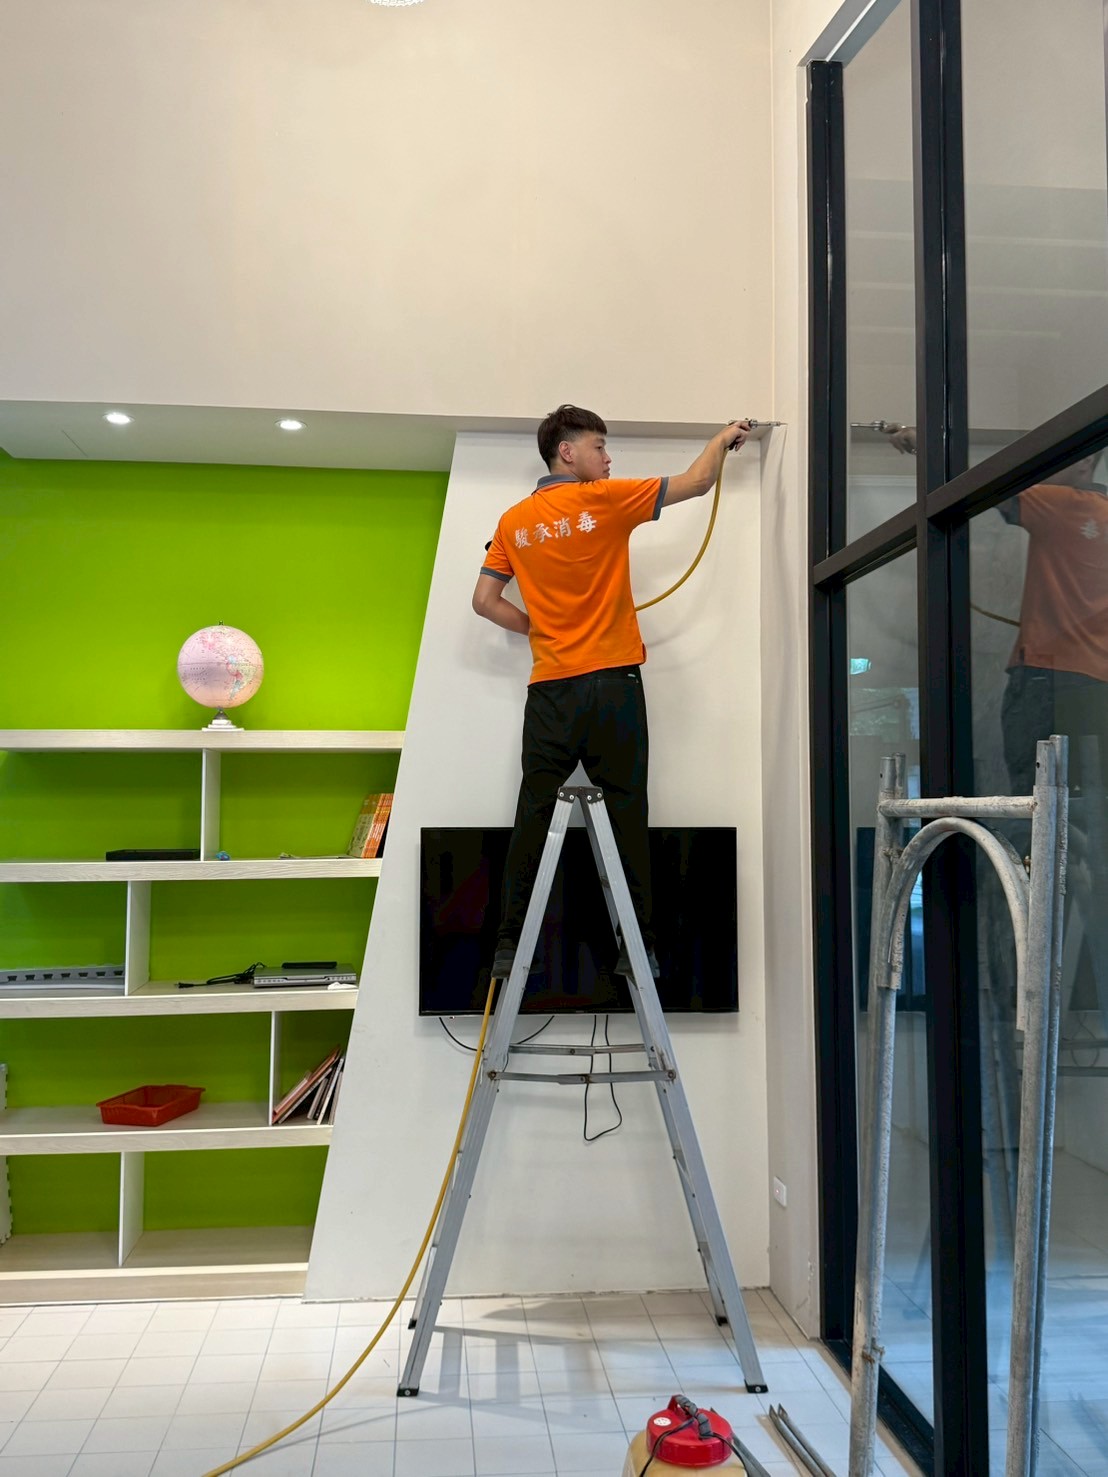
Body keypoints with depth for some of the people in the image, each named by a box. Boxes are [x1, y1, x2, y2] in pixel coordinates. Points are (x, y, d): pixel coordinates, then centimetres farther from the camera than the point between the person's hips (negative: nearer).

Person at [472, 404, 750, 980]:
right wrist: (723, 438, 23)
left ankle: (509, 944, 7)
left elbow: (484, 600, 11)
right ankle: (637, 944, 4)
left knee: (533, 814, 6)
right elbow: (695, 482, 5)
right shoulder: (605, 500, -2)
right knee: (626, 813, 2)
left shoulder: (514, 521, 10)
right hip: (612, 682, -3)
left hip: (549, 688, 4)